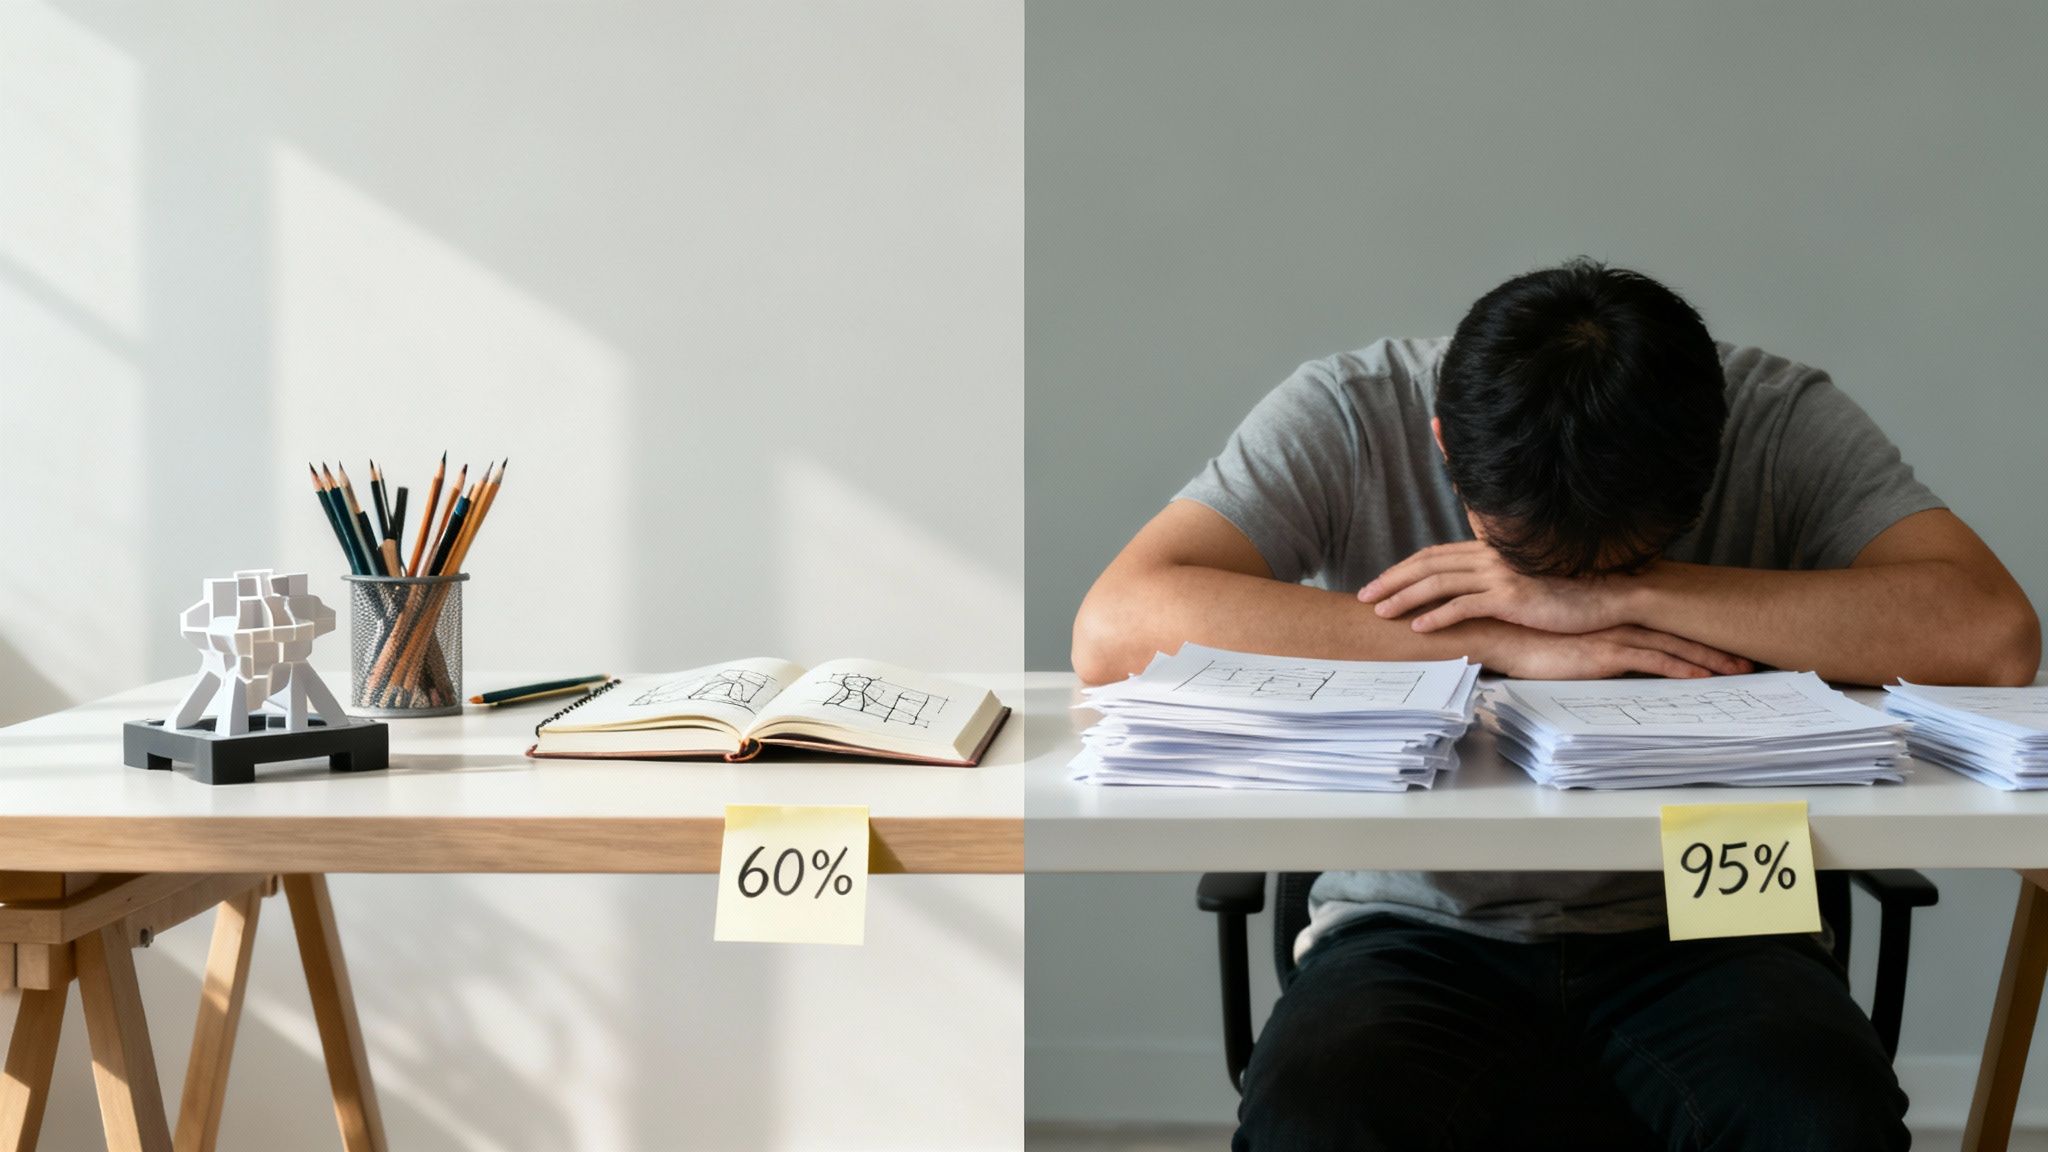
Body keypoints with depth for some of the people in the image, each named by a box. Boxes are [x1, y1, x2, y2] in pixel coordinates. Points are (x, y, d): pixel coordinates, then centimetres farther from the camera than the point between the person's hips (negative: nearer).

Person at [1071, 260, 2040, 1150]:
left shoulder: (1781, 421, -9)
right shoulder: (1346, 415, -11)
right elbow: (1114, 630, -25)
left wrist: (1622, 595, -26)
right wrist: (1507, 644, -26)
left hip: (1694, 928, 0)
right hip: (1423, 928, 0)